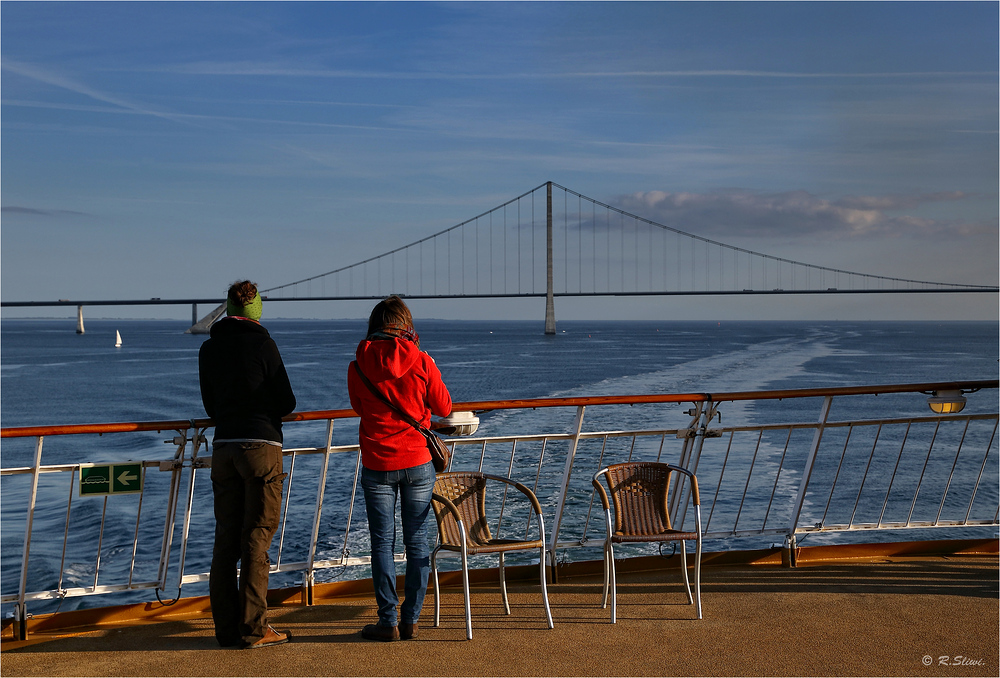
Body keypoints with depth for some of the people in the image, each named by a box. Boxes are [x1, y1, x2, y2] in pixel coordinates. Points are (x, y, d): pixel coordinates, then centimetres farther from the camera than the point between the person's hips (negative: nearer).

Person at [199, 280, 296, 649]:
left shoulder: (208, 349, 9)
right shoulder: (262, 343, -6)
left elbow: (210, 405, 16)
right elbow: (287, 403, -3)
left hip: (223, 448, 5)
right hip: (261, 446, -5)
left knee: (226, 538, 9)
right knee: (256, 537, -1)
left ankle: (227, 628, 12)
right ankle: (253, 629, 1)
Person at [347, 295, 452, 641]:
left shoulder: (359, 365, -4)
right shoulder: (421, 361, -7)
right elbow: (444, 408, 3)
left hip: (377, 464, 0)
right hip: (418, 462, 0)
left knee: (383, 542, 6)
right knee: (417, 541, 8)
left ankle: (388, 622, 7)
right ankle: (411, 620, 11)